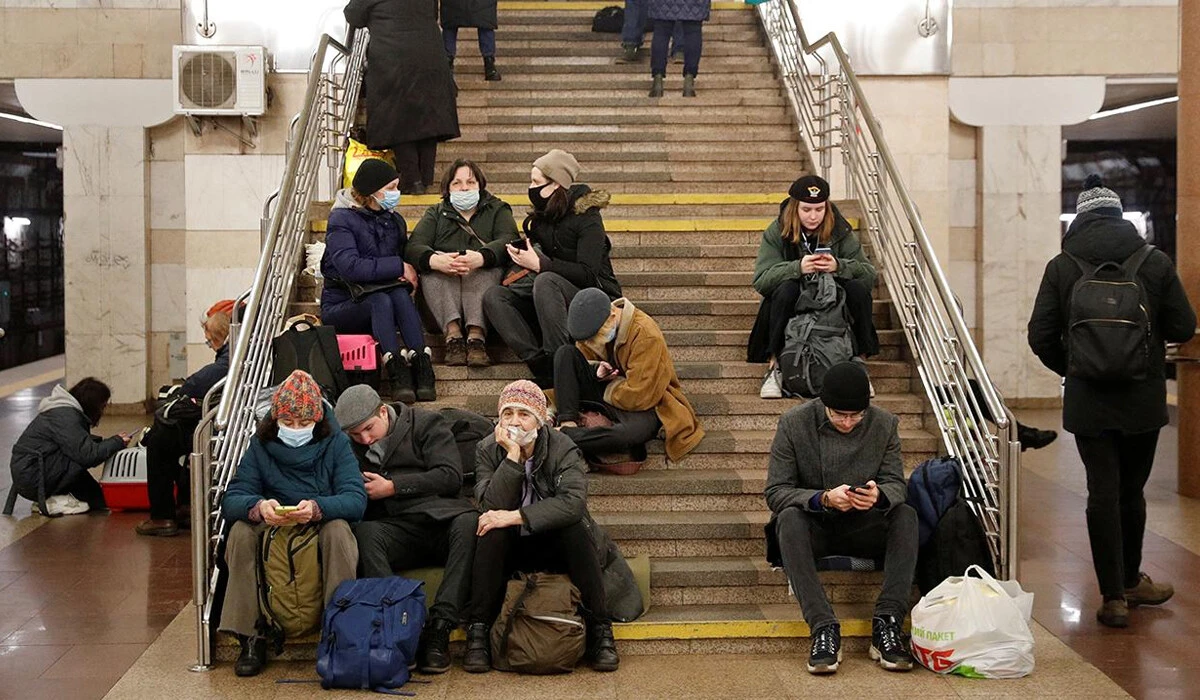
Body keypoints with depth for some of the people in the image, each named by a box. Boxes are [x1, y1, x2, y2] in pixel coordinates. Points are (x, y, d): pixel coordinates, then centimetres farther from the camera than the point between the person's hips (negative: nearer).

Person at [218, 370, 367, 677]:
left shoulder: (335, 443, -8)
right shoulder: (260, 445, -3)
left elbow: (356, 498, -21)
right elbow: (231, 499, -13)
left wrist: (317, 508, -43)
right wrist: (258, 507, -38)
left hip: (321, 528, -2)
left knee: (338, 529, -34)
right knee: (240, 532, -27)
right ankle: (250, 638, -21)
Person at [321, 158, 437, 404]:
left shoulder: (394, 220, 12)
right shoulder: (341, 220, -9)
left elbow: (406, 259, 18)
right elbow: (350, 267, -24)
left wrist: (409, 274, -8)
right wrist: (398, 267, -21)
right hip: (341, 305, -5)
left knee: (401, 294, -29)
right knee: (380, 300, -35)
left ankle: (422, 365, -43)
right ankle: (397, 372, -48)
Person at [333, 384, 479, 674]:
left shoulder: (427, 423, 8)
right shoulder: (350, 447, 20)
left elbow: (451, 476, -4)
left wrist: (392, 487, -5)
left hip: (440, 518, -2)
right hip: (395, 530, 2)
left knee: (469, 522, -36)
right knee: (364, 533, -32)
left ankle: (439, 627, -38)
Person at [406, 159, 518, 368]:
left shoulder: (497, 210, 20)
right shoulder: (435, 214, 23)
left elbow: (508, 241, -4)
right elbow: (414, 247, 2)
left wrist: (480, 257, -29)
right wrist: (435, 260, -26)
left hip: (483, 280, -1)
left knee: (488, 269, -33)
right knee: (432, 270, -30)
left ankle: (476, 335, -49)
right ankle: (453, 333, -46)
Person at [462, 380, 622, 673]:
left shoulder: (563, 448, -12)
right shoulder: (488, 449, -6)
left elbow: (573, 502, -30)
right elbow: (492, 506, -21)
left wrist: (516, 516, -34)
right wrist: (512, 456, -28)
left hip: (555, 544, -1)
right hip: (509, 546, 1)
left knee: (576, 527, -31)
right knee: (492, 533, -29)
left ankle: (600, 628, -21)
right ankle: (478, 630, -22)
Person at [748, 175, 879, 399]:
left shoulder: (840, 232, 0)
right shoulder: (777, 233, -4)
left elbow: (870, 273, -8)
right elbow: (761, 280, -17)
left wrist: (839, 266, -28)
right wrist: (798, 267, -32)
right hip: (792, 309, -2)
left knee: (858, 288, -25)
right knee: (785, 288, -33)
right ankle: (774, 366, -29)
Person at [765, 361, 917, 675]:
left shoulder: (884, 424, -5)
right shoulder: (793, 423, -11)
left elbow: (896, 484, -5)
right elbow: (775, 492, -14)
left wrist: (879, 495, -31)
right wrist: (823, 498, -33)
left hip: (861, 528, 2)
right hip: (813, 526, -2)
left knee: (906, 514, -26)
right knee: (789, 517, -34)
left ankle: (887, 623, -32)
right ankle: (823, 628, -40)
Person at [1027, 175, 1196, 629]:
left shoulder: (1060, 268, -5)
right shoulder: (1155, 263, -5)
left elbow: (1040, 337, -6)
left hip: (1088, 402, -1)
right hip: (1143, 401, 1)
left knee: (1103, 493, 3)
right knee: (1131, 492, 15)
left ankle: (1114, 596, 4)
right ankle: (1130, 582, 30)